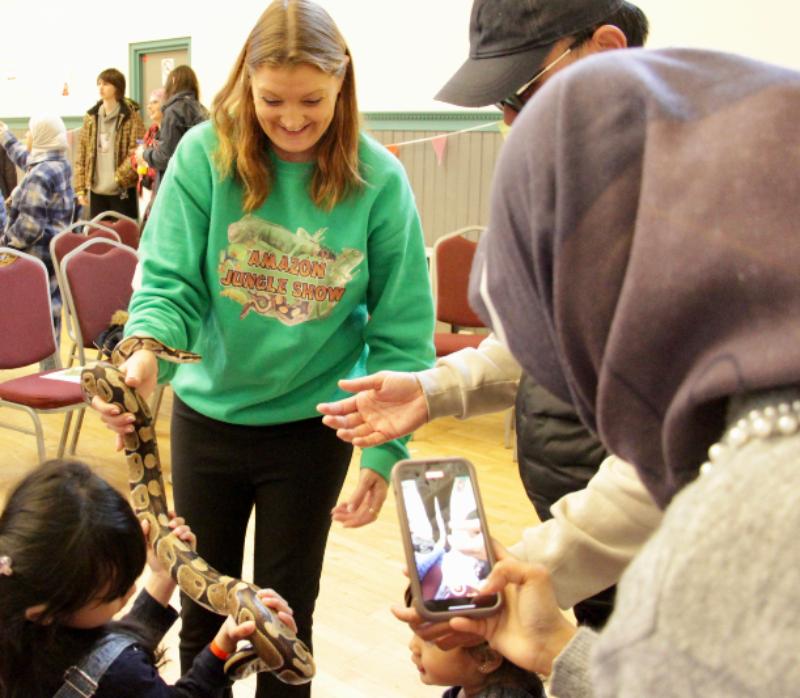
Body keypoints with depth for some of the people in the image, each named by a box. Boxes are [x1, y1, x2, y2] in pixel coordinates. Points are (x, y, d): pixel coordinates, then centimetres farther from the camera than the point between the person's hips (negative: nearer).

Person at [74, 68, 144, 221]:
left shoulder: (131, 116, -4)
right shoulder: (90, 117, 10)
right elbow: (81, 155, 11)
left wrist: (118, 178, -18)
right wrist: (80, 188, 4)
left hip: (123, 191, -5)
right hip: (96, 191, 5)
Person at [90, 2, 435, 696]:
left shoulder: (378, 181, -13)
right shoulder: (206, 155, -13)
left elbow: (403, 329, -10)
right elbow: (171, 279, -13)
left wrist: (387, 450, -14)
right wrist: (146, 349, -35)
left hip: (313, 425, -1)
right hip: (207, 411, 1)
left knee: (285, 615, 14)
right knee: (202, 608, 18)